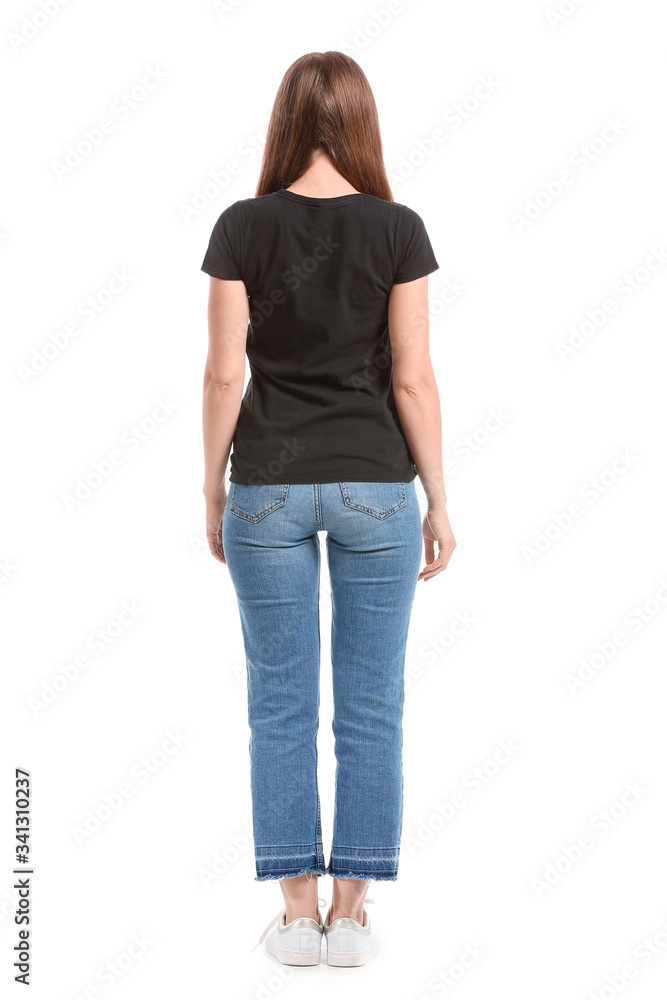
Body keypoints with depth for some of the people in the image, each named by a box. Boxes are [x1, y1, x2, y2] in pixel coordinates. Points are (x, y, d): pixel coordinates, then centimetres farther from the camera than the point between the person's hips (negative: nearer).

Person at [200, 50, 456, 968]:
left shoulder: (244, 225, -4)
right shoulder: (398, 229, -5)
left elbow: (225, 372, -4)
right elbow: (413, 379, -6)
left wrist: (213, 487, 6)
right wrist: (438, 501, 2)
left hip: (269, 487, 1)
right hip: (374, 487, 0)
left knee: (281, 703, 9)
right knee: (371, 707, 8)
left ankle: (297, 914, 15)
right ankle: (351, 915, 14)